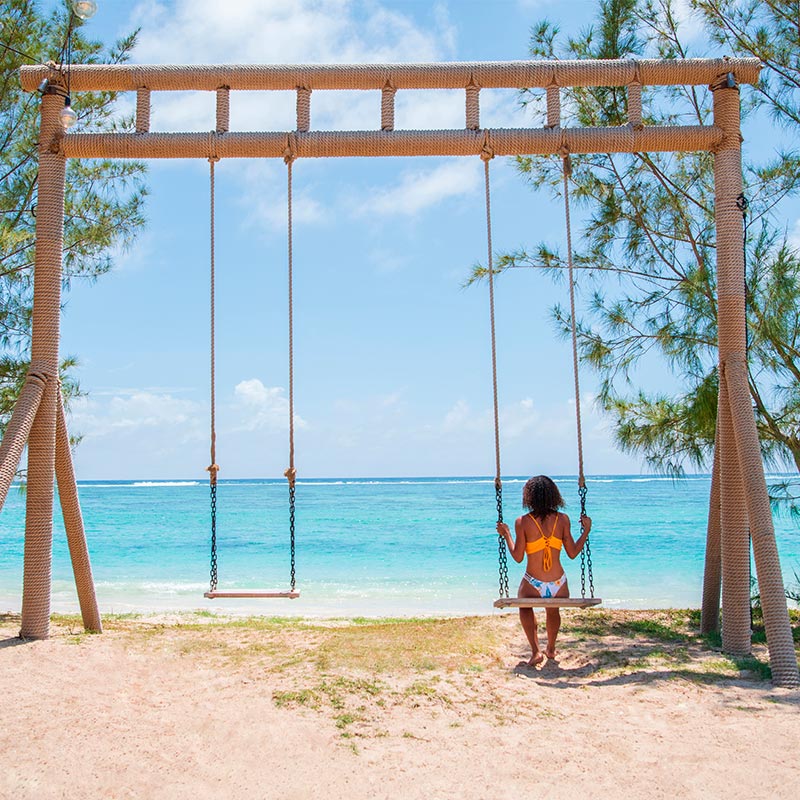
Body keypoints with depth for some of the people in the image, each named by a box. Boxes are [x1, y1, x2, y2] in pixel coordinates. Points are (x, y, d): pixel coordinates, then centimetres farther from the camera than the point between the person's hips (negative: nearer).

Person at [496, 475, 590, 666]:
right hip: (558, 585, 2)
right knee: (553, 611, 35)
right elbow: (573, 553, 1)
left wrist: (506, 535, 7)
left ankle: (536, 651, 19)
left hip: (533, 585, -2)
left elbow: (518, 557, -6)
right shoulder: (562, 519, -5)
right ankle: (551, 649, 53)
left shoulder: (523, 522, -11)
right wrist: (586, 530, 12)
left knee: (525, 607, 32)